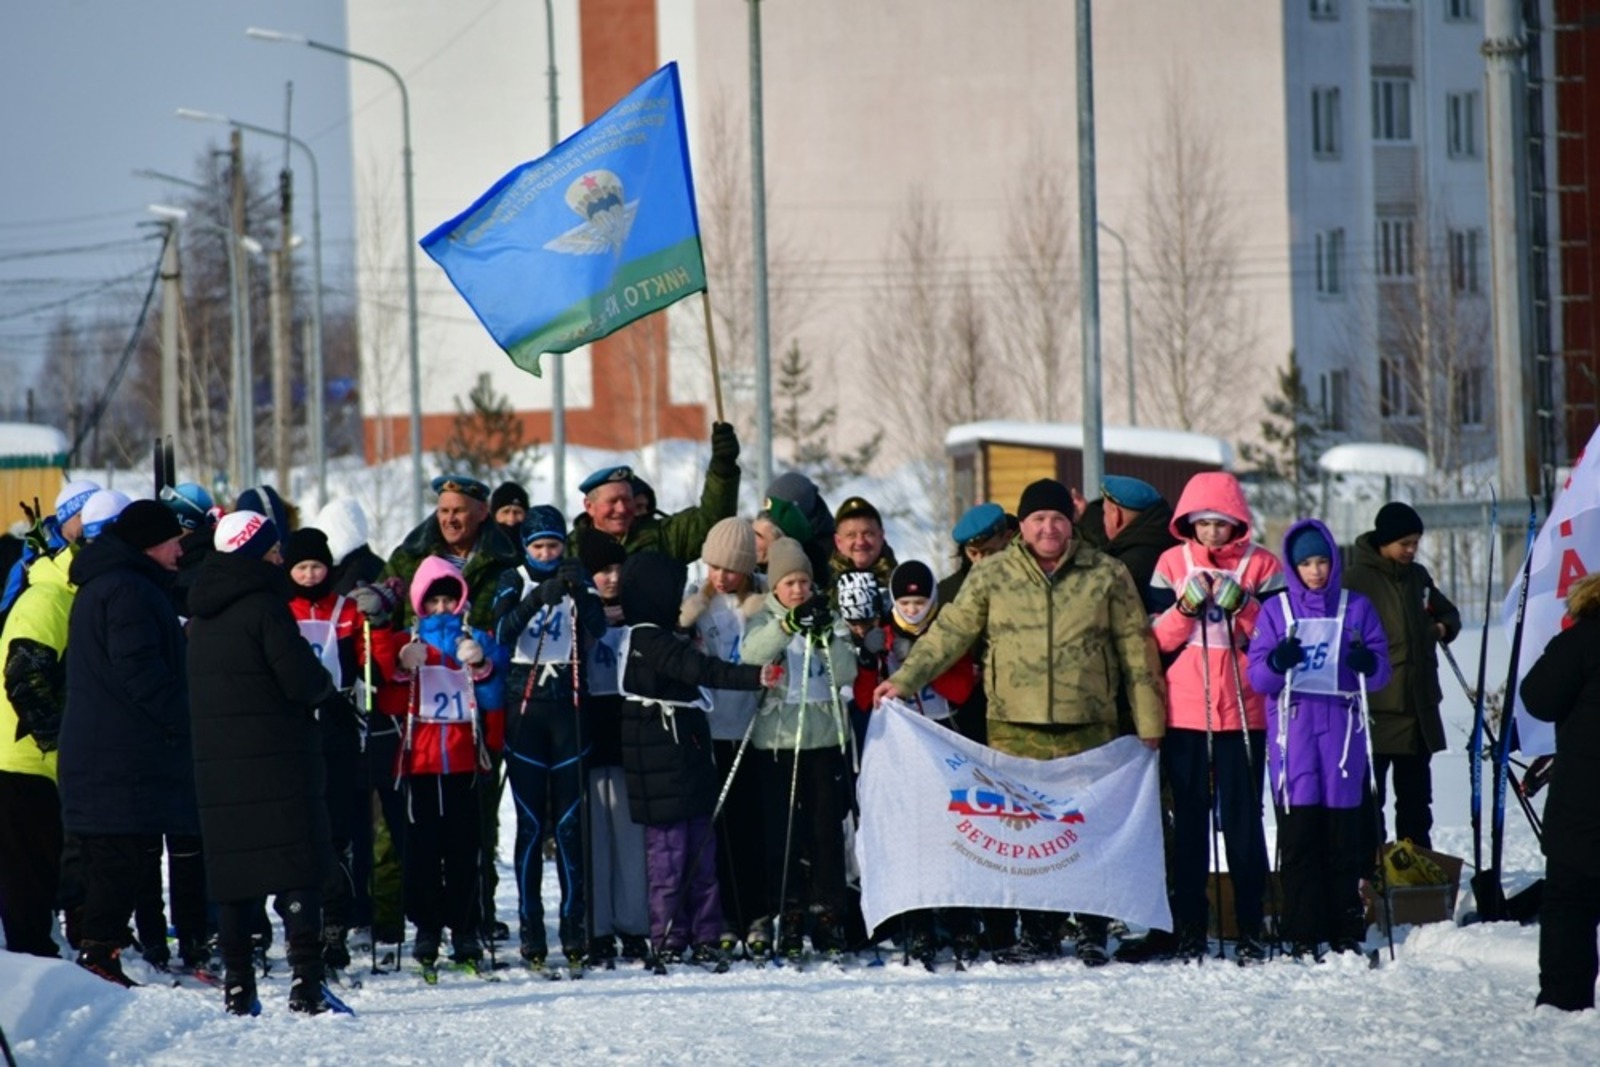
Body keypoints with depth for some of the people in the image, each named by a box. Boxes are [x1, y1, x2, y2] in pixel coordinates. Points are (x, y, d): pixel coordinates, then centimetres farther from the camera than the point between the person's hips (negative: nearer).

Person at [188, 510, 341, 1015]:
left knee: (233, 875, 9)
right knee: (299, 868, -6)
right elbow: (304, 680, -17)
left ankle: (237, 986, 7)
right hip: (278, 762, -7)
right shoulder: (263, 607, -12)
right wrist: (324, 685, 6)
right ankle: (305, 981, -14)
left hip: (216, 765, 7)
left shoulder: (201, 617, 12)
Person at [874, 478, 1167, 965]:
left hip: (1087, 729, -1)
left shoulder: (1107, 576, 5)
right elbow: (950, 632, 8)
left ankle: (1093, 934, 11)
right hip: (1015, 729, 1)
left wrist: (1149, 723, 7)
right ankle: (1037, 934, 8)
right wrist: (905, 680, -2)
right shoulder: (992, 576, 6)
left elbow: (1136, 651, 9)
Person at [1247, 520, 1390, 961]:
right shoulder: (1275, 610, 8)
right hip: (1292, 730, 0)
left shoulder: (1357, 608, 9)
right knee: (1298, 837, -4)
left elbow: (1381, 671, 6)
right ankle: (1302, 936, -2)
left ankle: (1346, 934, 5)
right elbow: (1257, 677, 3)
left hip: (1341, 730, 0)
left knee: (1344, 837, -1)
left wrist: (1367, 663, -17)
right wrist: (1277, 663, -19)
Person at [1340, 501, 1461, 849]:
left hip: (1419, 704, 7)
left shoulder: (1417, 576, 12)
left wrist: (1443, 628, 4)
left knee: (1416, 794, 14)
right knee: (1369, 795, -3)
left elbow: (1448, 612, 27)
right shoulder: (1356, 579, -9)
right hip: (1376, 707, -7)